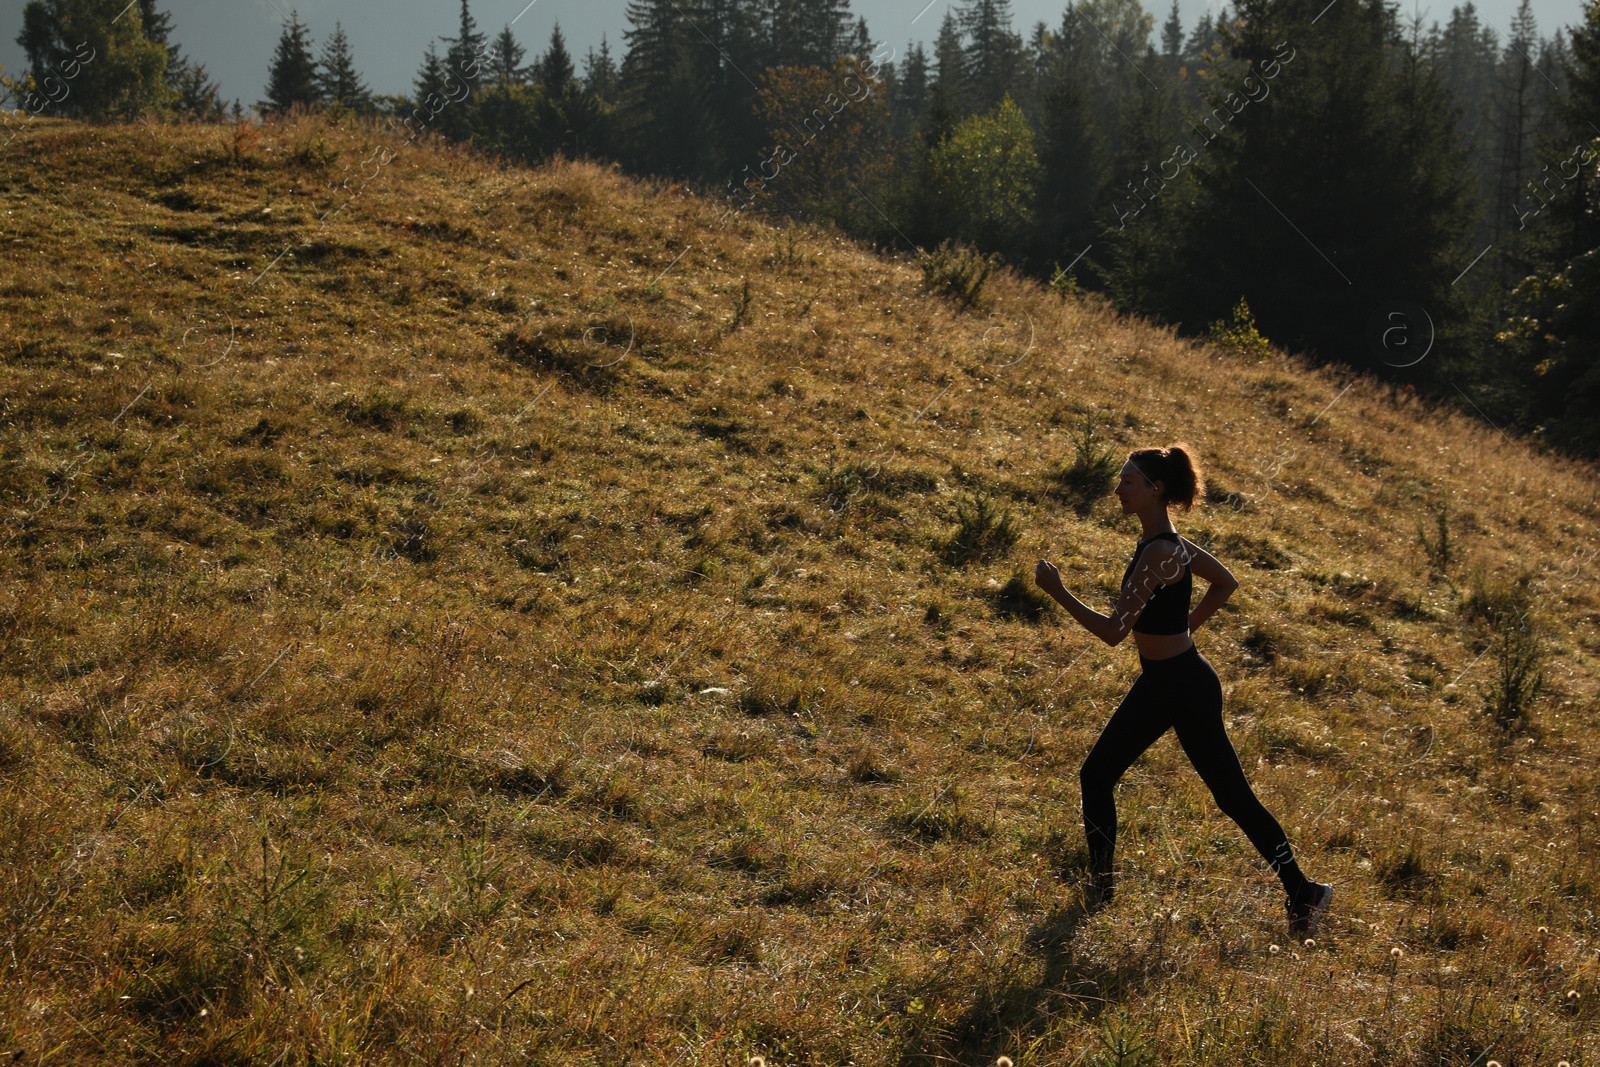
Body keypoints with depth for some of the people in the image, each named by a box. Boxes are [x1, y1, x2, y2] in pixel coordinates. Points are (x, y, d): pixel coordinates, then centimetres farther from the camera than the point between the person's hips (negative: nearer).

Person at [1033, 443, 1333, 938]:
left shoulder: (1158, 554, -26)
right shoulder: (1170, 542, 3)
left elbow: (1113, 630, -28)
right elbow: (1226, 582, 18)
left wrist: (1057, 591, -22)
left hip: (1186, 687, -10)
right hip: (1157, 682, 10)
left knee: (1233, 795, 1)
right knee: (1095, 775, 10)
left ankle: (1303, 894, 13)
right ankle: (1100, 887, 22)